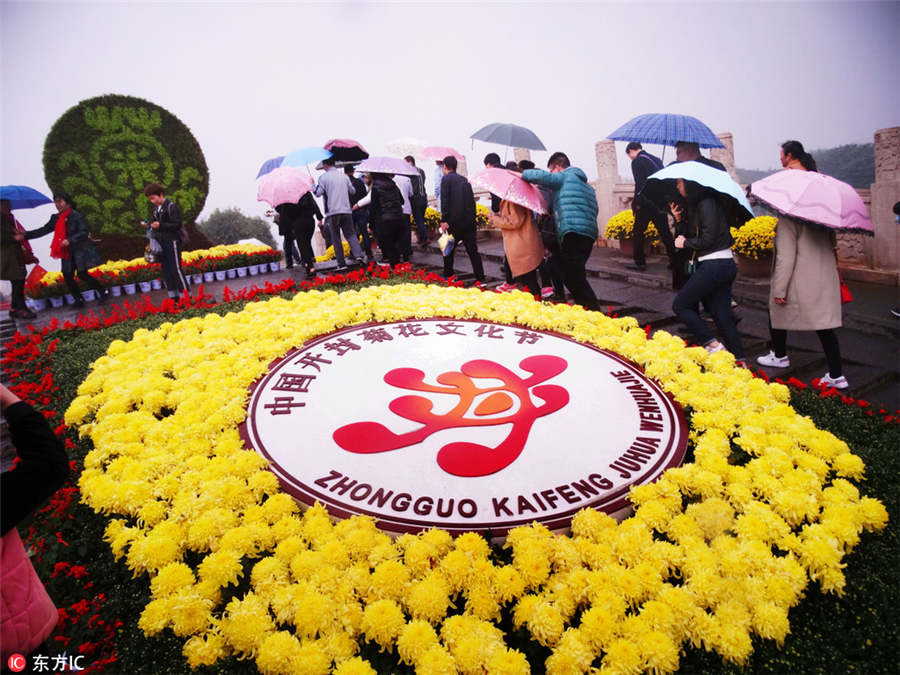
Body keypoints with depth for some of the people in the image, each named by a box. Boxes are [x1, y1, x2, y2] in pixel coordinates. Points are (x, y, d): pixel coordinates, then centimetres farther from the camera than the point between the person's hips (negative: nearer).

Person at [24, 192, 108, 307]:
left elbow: (84, 232, -17)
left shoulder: (76, 216, -11)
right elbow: (44, 230, 10)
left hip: (80, 250, -7)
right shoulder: (56, 218, 9)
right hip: (67, 252, 7)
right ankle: (79, 300, 16)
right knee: (67, 276, 4)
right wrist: (25, 235, 1)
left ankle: (104, 292, 4)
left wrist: (70, 240, -28)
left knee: (82, 274, -13)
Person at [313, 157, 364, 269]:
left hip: (332, 211, -3)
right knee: (350, 234, 9)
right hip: (346, 210, 3)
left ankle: (341, 263, 2)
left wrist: (314, 187, 12)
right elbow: (352, 191, 15)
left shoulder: (323, 177, -4)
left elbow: (318, 193, -7)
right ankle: (358, 254, -12)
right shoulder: (344, 175, 9)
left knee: (336, 238, 3)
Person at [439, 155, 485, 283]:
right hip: (470, 219, 5)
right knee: (473, 251, 4)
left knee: (449, 248, 11)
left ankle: (448, 275, 19)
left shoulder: (446, 179, -3)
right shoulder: (464, 179, 16)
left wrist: (444, 220, -15)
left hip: (454, 220, -5)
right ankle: (481, 278, 0)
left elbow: (445, 201, -13)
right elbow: (471, 199, 16)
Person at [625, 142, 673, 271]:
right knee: (664, 232, 11)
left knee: (638, 232, 2)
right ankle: (674, 260, 12)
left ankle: (640, 262, 1)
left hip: (646, 203, -7)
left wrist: (636, 202, -13)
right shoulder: (657, 159, 17)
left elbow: (639, 184, -16)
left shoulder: (637, 162, -6)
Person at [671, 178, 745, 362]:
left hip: (714, 266, -10)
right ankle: (739, 360, 13)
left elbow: (707, 239, -17)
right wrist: (680, 219, 6)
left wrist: (685, 243, -3)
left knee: (680, 305, -2)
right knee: (723, 316, 10)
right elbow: (694, 234, 17)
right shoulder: (697, 205, 16)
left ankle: (712, 345, -4)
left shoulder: (706, 204, -13)